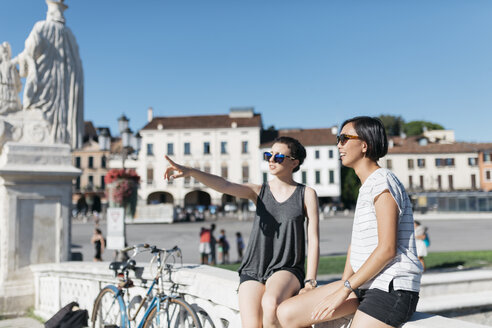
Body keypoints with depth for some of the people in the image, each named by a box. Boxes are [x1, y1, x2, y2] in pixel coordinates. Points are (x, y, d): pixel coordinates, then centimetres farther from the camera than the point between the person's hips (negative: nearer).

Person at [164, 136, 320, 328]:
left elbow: (313, 240, -1)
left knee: (271, 303, -35)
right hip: (253, 270, 2)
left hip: (287, 270, -2)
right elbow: (224, 186, -11)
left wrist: (309, 284, -10)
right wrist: (189, 172, -29)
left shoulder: (306, 194, 4)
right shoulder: (259, 191, 7)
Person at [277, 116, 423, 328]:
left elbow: (387, 249, -20)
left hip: (392, 289, -9)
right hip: (363, 285, 9)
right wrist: (343, 285, 7)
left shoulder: (382, 182, -13)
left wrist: (344, 289, -16)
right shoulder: (366, 186, 18)